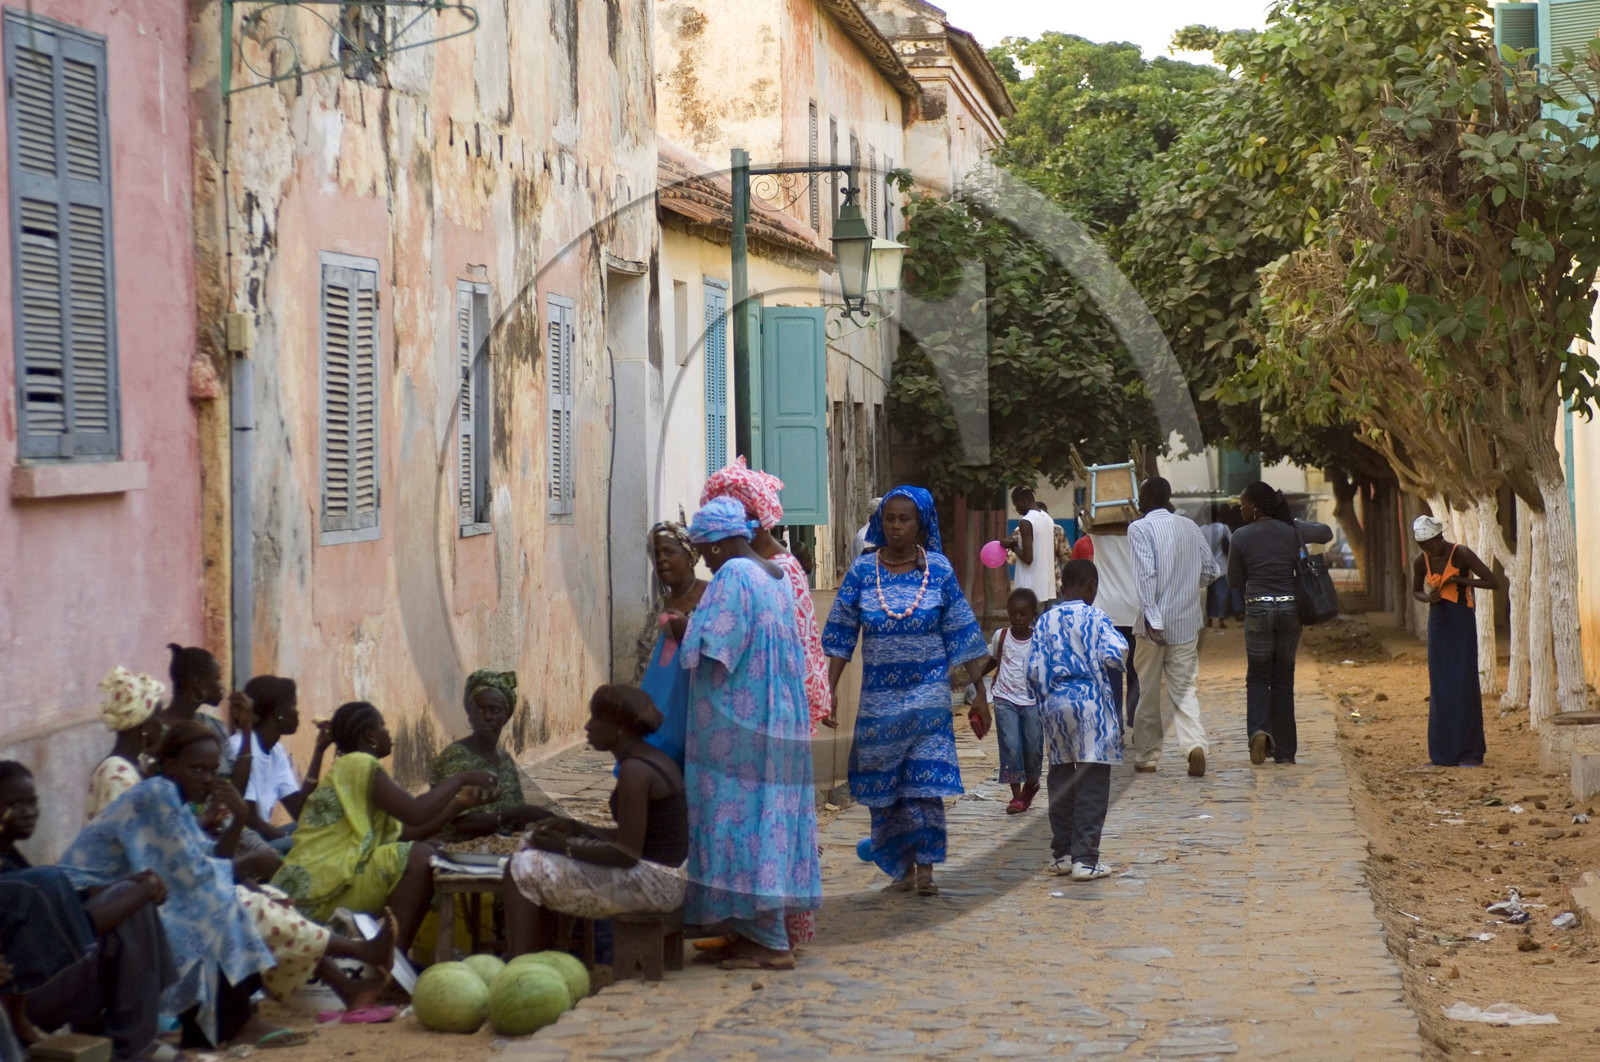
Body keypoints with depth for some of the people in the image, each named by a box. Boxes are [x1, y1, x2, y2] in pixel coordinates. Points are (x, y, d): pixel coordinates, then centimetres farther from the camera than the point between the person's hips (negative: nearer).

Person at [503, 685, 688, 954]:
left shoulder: (634, 770, -19)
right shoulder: (652, 759, 12)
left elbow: (627, 854, -22)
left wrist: (566, 847, -13)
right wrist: (577, 829, 9)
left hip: (652, 882, -11)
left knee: (524, 870, -10)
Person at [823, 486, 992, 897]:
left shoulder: (939, 571, 0)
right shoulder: (862, 572, 1)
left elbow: (963, 635, 2)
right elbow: (841, 636, 3)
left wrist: (980, 693, 2)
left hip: (928, 694, -2)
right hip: (878, 697, 2)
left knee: (925, 783, -7)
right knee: (882, 786, 5)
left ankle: (925, 868, 1)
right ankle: (902, 870, 16)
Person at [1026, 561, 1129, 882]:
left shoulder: (1045, 621, 6)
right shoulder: (1094, 617, -6)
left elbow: (1034, 668, 4)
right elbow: (1114, 655, -17)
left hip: (1054, 703, 5)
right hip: (1089, 704, -5)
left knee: (1061, 781, 14)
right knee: (1092, 784, -1)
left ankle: (1061, 854, 19)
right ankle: (1084, 859, -4)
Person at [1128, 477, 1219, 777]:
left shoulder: (1140, 528, -8)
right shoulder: (1190, 527, 8)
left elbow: (1146, 574, -19)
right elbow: (1211, 572, 11)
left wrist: (1152, 617, -23)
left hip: (1156, 623, -4)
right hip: (1188, 622, 4)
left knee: (1149, 690, 8)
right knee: (1184, 688, 6)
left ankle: (1147, 756, 16)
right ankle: (1194, 743, -16)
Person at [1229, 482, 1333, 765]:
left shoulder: (1241, 537, -6)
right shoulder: (1292, 530, 0)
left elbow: (1234, 581, 2)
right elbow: (1326, 533, 19)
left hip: (1258, 609, -2)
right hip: (1290, 609, 3)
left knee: (1257, 676, 8)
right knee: (1283, 678, 10)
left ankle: (1258, 729, -18)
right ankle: (1285, 750, 11)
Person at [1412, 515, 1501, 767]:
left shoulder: (1462, 555, -12)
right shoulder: (1421, 562, 1)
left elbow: (1494, 583, -10)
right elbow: (1416, 591, 18)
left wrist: (1458, 580, -16)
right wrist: (1428, 598, -6)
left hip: (1462, 622, -5)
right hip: (1438, 622, 5)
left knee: (1463, 683, -7)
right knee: (1439, 687, 3)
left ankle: (1471, 752, -2)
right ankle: (1445, 753, 8)